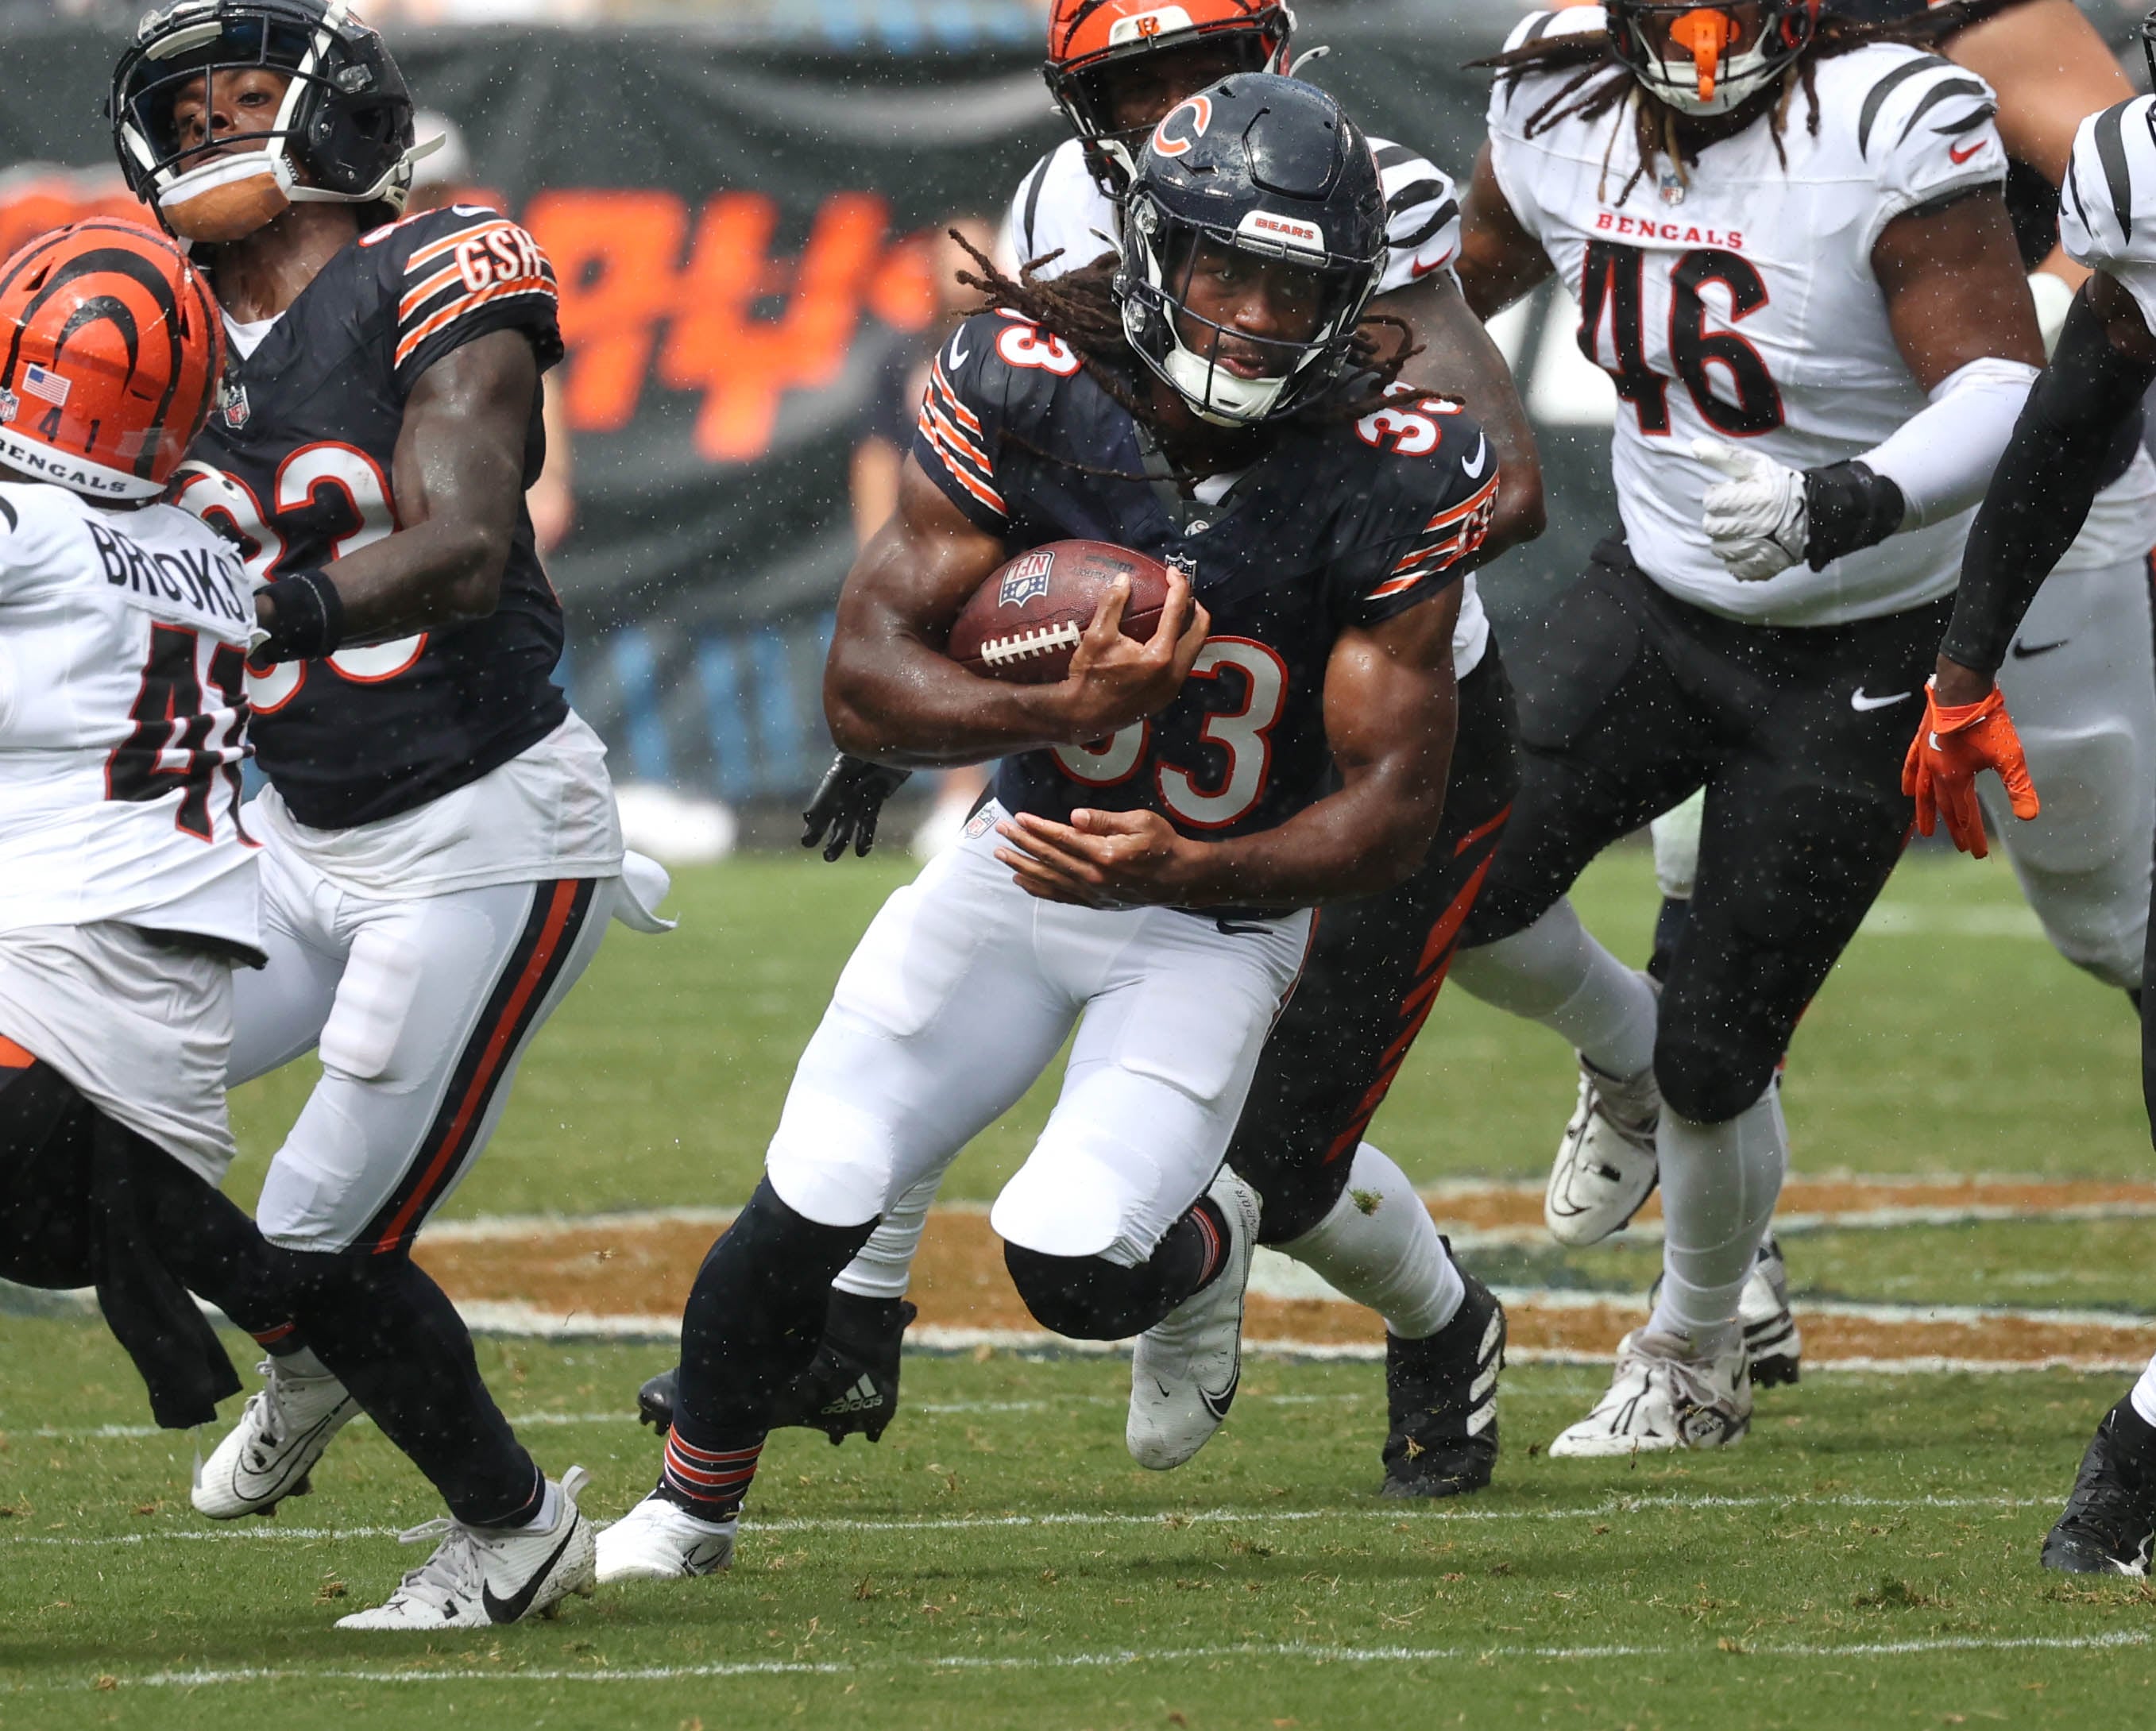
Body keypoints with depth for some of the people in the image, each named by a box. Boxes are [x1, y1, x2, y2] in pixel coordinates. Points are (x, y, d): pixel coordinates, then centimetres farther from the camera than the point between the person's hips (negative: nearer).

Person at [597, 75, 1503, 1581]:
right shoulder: (1029, 392, -19)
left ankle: (1204, 1247, 19)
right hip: (1027, 852, 2)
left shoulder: (1394, 479, -22)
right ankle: (692, 1503, 24)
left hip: (1219, 910, -2)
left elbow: (1397, 812, -19)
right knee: (812, 1211, -4)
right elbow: (865, 680, -17)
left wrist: (1183, 873, -34)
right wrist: (1058, 709, -36)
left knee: (1075, 1264, -19)